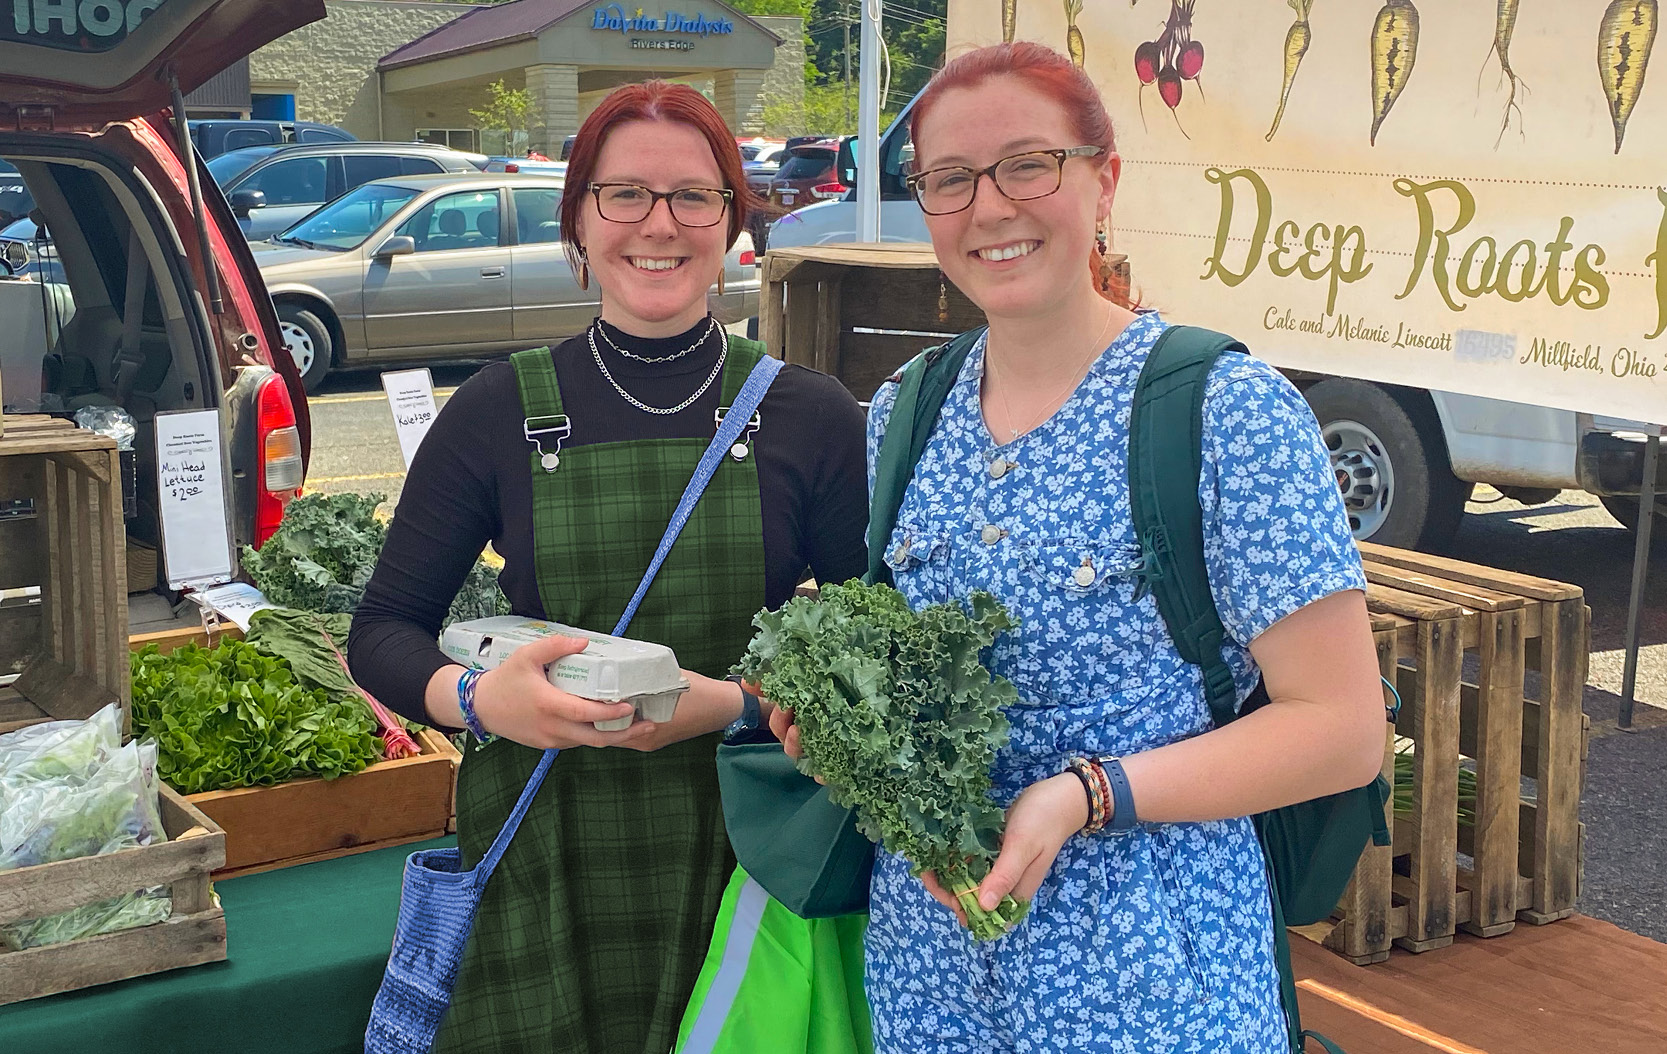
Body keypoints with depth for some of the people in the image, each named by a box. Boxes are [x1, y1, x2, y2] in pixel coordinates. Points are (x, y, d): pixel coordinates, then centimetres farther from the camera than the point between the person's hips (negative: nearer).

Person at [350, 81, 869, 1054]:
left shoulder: (811, 417, 0)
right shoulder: (500, 411, 1)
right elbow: (382, 631, 5)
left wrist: (739, 703, -16)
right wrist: (477, 698, -16)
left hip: (742, 854, 0)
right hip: (544, 857, 0)